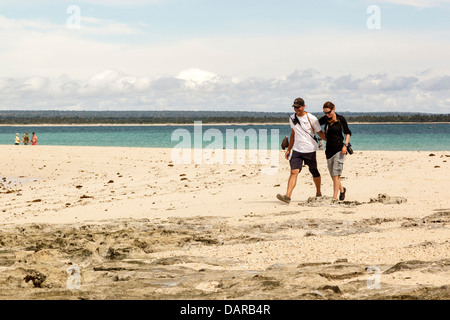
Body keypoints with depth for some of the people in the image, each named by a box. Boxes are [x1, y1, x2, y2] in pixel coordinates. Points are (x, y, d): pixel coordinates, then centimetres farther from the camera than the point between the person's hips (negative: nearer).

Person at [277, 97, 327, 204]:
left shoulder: (312, 119, -7)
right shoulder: (292, 118, 7)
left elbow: (320, 133, 3)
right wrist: (289, 149, 20)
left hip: (310, 150, -3)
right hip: (297, 150, 3)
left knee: (314, 172, 11)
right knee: (294, 172, -13)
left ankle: (318, 193, 33)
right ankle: (287, 196, -24)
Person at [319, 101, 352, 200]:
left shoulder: (340, 119, -5)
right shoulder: (325, 119, 6)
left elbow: (348, 133, 3)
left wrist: (345, 145, -8)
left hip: (339, 149, -5)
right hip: (329, 149, 5)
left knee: (336, 174, -12)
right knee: (333, 175, 10)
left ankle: (334, 197, -13)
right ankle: (342, 189, 36)